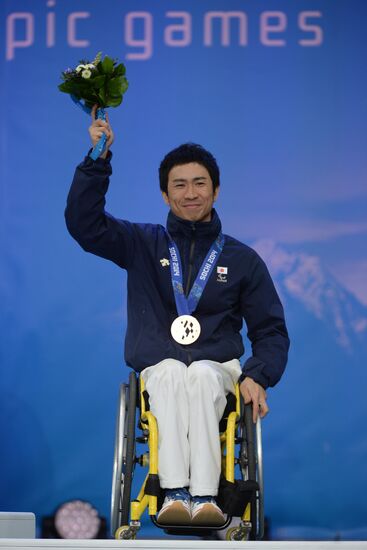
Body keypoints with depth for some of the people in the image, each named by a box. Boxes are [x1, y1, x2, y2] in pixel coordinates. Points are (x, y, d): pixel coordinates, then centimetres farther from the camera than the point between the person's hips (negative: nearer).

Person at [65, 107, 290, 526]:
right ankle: (175, 494, -54)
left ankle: (203, 497, -54)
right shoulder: (143, 245, 13)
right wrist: (98, 160, -11)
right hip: (158, 369, 0)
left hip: (217, 369, 0)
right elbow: (83, 222, -1)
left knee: (199, 375, -36)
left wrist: (257, 376, -6)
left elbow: (271, 330, 13)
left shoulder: (242, 259, 14)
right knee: (173, 372, -36)